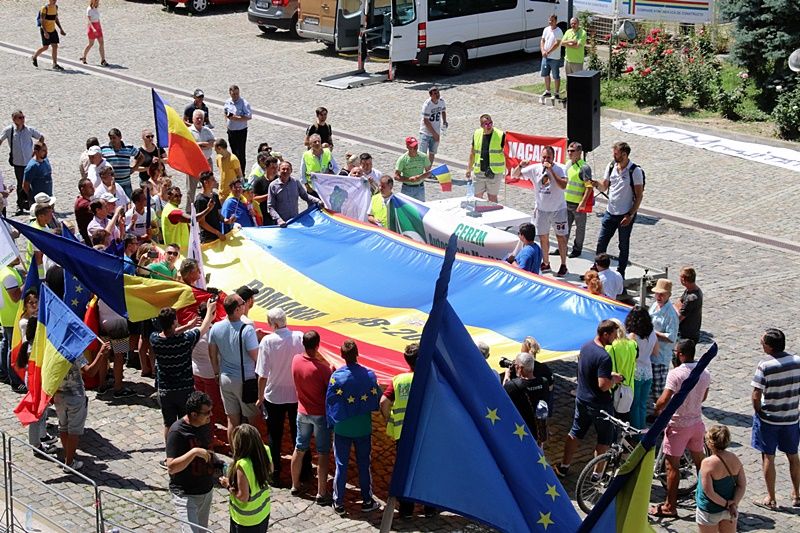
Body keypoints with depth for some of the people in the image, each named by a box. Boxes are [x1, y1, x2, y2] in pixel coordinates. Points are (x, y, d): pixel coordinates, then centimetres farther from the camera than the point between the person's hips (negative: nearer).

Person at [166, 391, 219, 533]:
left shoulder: (205, 424, 1)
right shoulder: (177, 432, -22)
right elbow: (171, 467, -26)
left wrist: (215, 462, 8)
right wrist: (194, 452, -34)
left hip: (206, 489, 8)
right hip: (186, 494, -8)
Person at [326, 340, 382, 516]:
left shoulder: (336, 376, -15)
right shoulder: (369, 375, -10)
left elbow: (330, 403, -9)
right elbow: (377, 400, -1)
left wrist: (331, 423, 5)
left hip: (342, 428, -1)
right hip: (363, 427, 1)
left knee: (341, 465, 8)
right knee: (364, 464, 13)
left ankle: (338, 503, 13)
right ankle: (367, 501, 22)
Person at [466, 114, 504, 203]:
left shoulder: (500, 135, -8)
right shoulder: (477, 134, 6)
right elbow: (472, 153, 16)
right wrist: (469, 168, 16)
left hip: (494, 172, -4)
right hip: (479, 172, 4)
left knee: (492, 197, 3)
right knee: (477, 196, 8)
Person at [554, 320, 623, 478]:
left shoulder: (585, 347, 0)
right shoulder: (604, 357, -27)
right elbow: (603, 385, -31)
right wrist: (614, 379, -11)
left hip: (582, 400, 8)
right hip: (600, 405, -8)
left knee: (575, 433, 19)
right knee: (604, 439, 10)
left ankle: (563, 467, 26)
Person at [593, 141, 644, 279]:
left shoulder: (635, 171, -13)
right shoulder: (611, 167, 3)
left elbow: (639, 196, -11)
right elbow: (604, 186, 11)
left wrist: (630, 215, -16)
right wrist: (596, 184, -12)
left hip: (626, 214, -5)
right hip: (610, 212, 5)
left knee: (624, 245, 8)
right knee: (601, 242, 9)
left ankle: (620, 272, 20)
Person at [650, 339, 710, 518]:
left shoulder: (676, 374, -21)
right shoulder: (705, 373, -1)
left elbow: (663, 401, -24)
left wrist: (656, 410, -6)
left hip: (678, 425, -6)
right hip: (697, 422, 6)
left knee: (672, 466, 3)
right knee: (699, 460, 21)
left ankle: (670, 507, 9)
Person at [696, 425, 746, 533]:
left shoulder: (707, 463, -25)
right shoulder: (734, 459, -7)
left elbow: (709, 491, -23)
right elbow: (742, 485, -6)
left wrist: (726, 504, -13)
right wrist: (734, 504, -12)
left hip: (710, 512, -5)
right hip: (729, 510, 5)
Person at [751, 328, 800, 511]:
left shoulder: (765, 365, -20)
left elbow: (756, 395, -19)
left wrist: (758, 413, -2)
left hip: (769, 418, -4)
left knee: (768, 457, 9)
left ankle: (771, 499, 15)